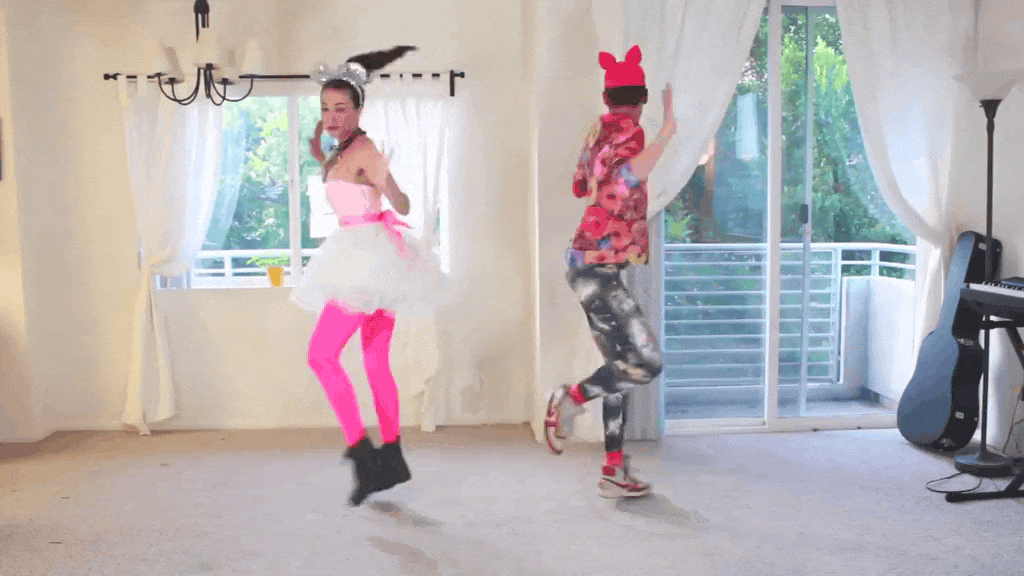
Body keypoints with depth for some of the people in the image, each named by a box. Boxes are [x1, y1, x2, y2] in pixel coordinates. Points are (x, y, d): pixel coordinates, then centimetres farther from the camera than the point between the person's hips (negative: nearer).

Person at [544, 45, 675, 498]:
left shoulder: (598, 130, 14)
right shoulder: (627, 131, -11)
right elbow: (621, 183, -31)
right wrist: (666, 133, -32)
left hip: (589, 264, 10)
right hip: (598, 265, -10)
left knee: (622, 365, 10)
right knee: (646, 364, -11)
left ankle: (614, 471, 13)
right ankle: (570, 401, 5)